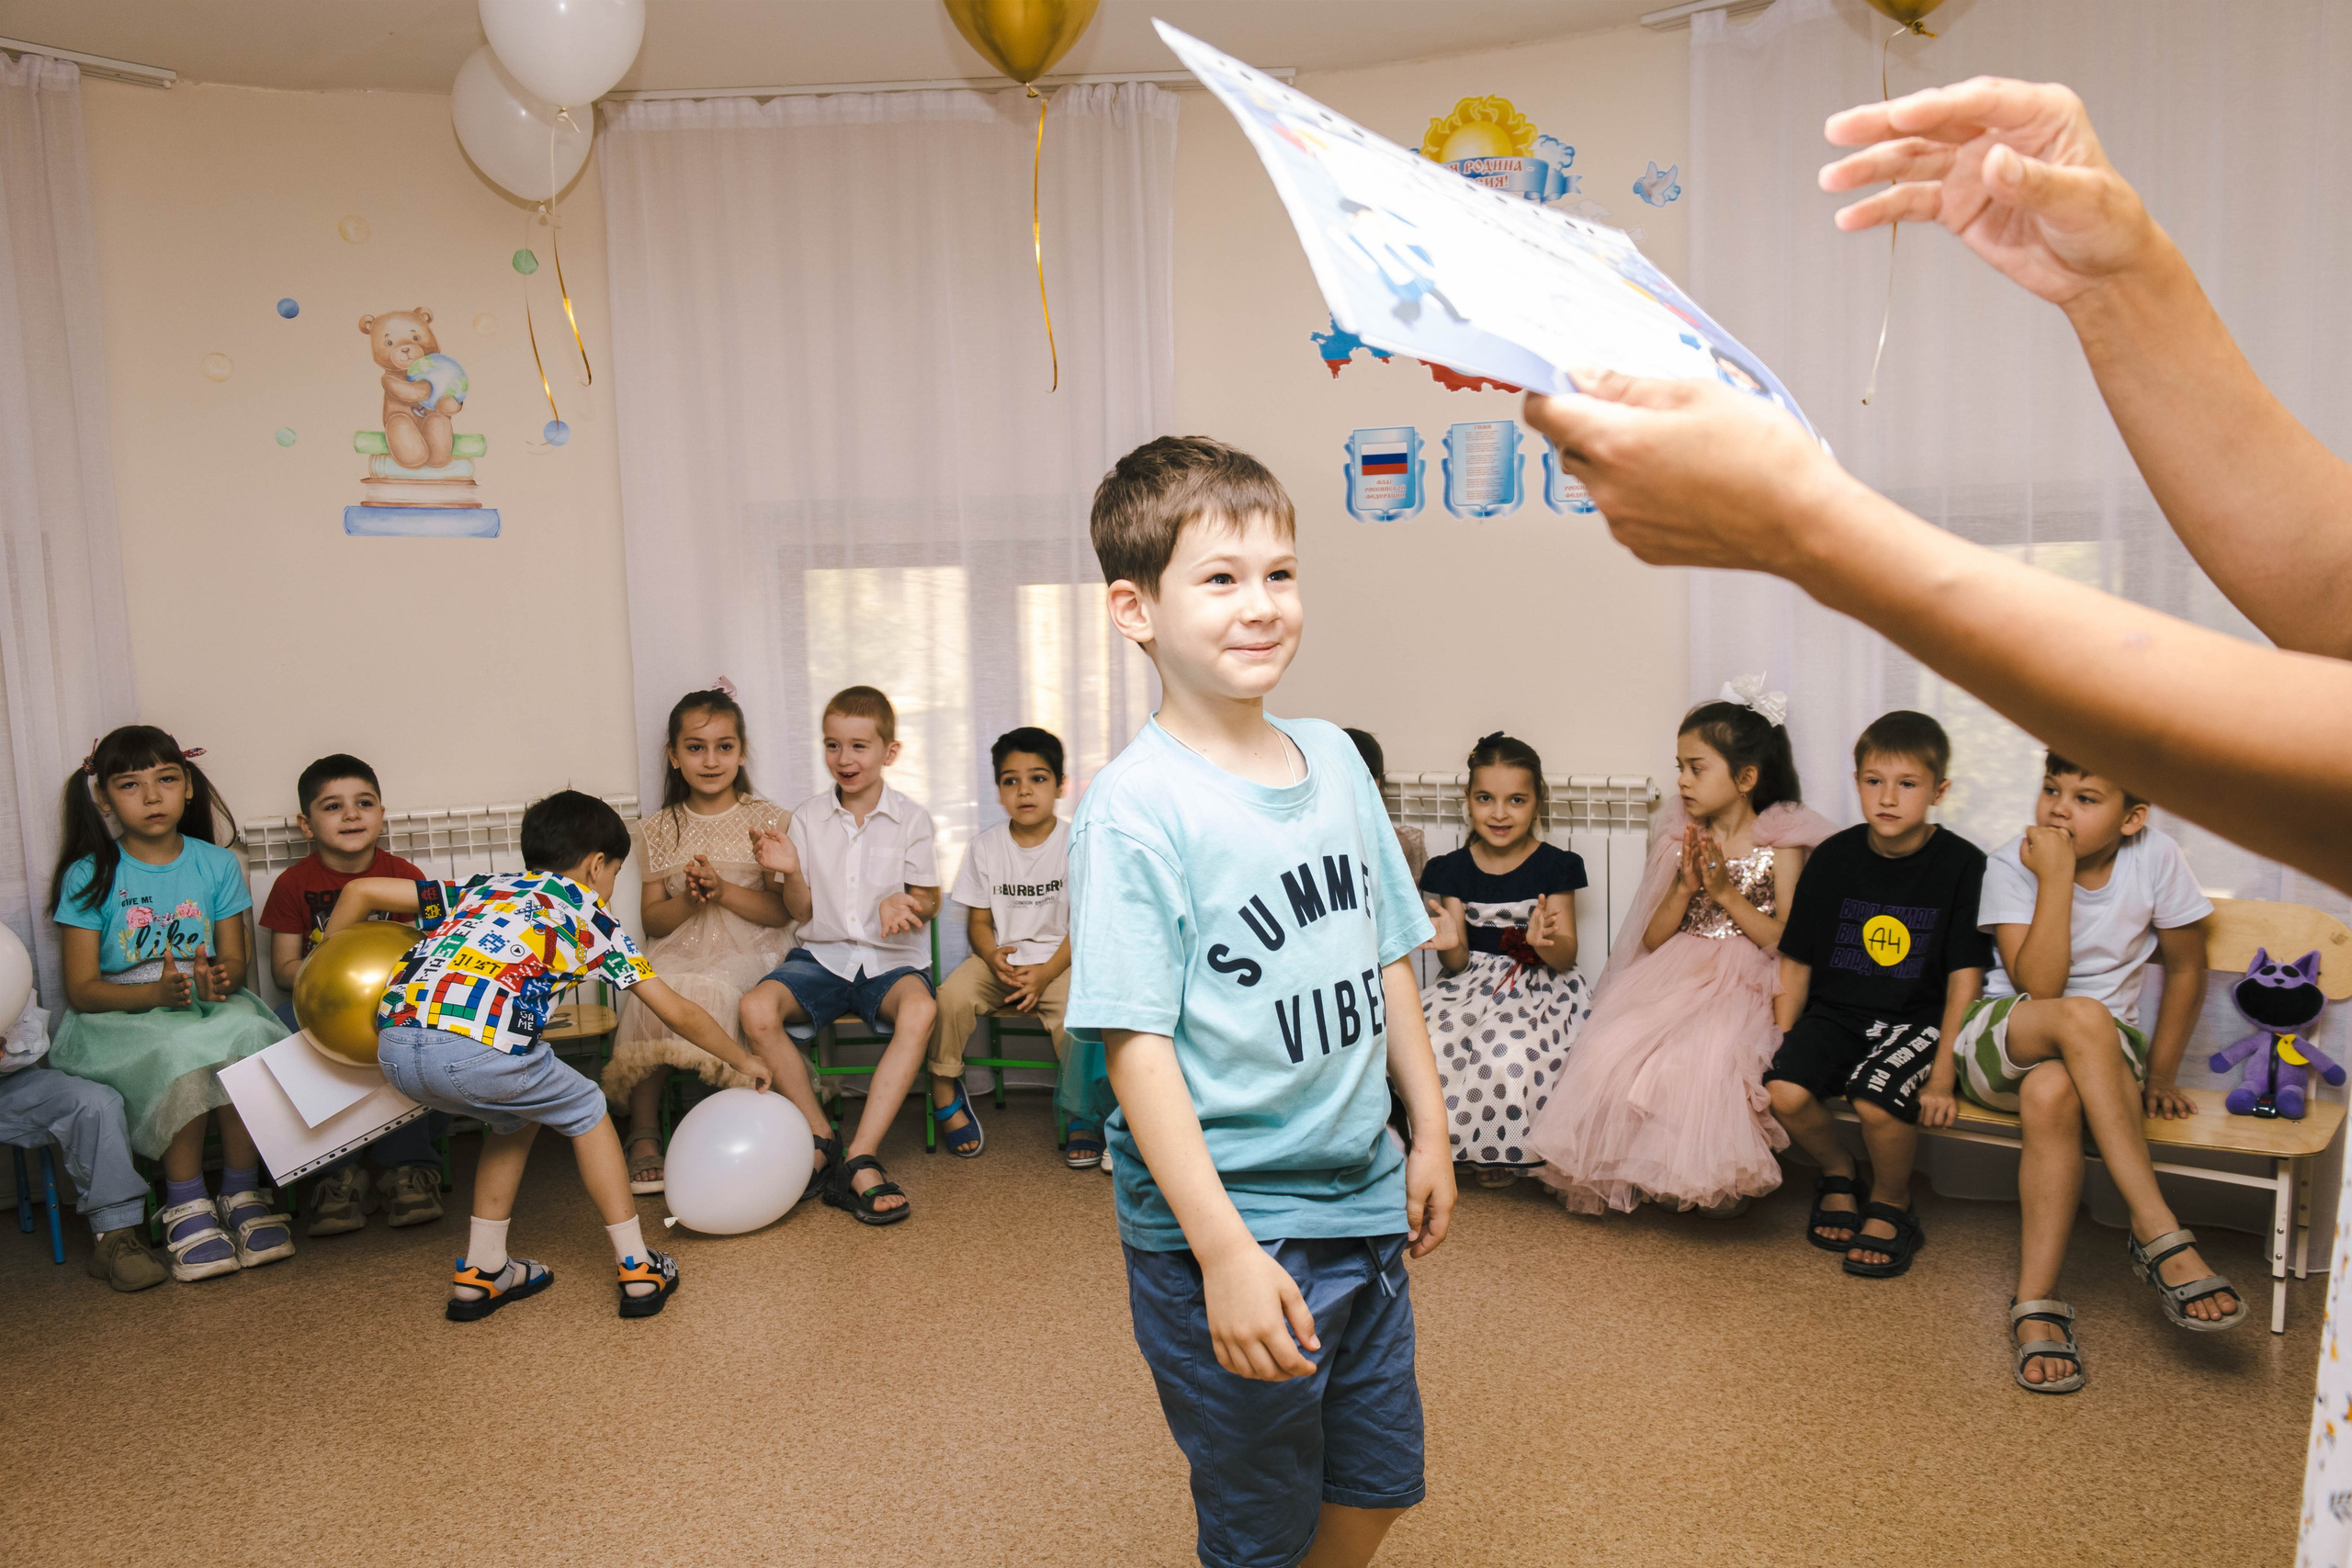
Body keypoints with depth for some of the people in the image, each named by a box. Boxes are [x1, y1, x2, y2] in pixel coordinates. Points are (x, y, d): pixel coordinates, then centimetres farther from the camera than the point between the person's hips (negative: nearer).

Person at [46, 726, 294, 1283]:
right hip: (116, 1018, -2)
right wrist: (158, 992, -24)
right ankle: (185, 1206, -21)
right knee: (182, 1052, -35)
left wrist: (218, 980, -21)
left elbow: (235, 959, 5)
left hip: (213, 1007, 2)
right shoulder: (89, 876, -2)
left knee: (247, 1034, -33)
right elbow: (81, 988, -5)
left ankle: (242, 1194, -20)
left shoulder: (216, 864, 5)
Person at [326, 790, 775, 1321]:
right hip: (478, 1050, -5)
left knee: (516, 1114, 32)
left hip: (394, 1045, 5)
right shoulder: (592, 918, 20)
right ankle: (638, 1270, 22)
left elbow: (360, 891, 28)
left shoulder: (483, 888, 32)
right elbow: (678, 1014, 21)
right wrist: (745, 1061, 35)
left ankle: (481, 1271, 32)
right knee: (584, 1110, 22)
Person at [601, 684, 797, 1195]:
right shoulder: (660, 830, 13)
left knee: (709, 990, -35)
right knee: (649, 995, -31)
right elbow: (652, 919, 9)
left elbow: (783, 910, -1)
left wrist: (723, 891, -16)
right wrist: (689, 901, -12)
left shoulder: (767, 820, 6)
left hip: (748, 952, -2)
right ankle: (644, 1133, -17)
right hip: (680, 951, 3)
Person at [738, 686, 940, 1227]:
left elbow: (929, 900, 2)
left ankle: (860, 1157, -33)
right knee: (756, 1007, -28)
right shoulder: (807, 818, 6)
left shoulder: (910, 818, 2)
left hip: (890, 958, -2)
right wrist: (788, 872, -14)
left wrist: (903, 902, -21)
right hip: (822, 953, 2)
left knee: (920, 1010, -36)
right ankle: (824, 1142, -17)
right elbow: (802, 911, 7)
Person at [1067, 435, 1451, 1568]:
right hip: (1226, 1231, -6)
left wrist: (1430, 1131, 13)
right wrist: (1225, 1252, -22)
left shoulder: (1335, 760, 2)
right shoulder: (1136, 807, -18)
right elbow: (1136, 1046, -20)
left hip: (1364, 1203, 6)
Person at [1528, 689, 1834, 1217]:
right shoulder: (1682, 839, 11)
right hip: (1677, 977, 4)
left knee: (1706, 1057, -33)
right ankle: (1631, 1170, -6)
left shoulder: (1780, 843, 0)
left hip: (1745, 985, -4)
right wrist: (1685, 886, -7)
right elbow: (1653, 940, 9)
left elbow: (1787, 940, -7)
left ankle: (1722, 1178, -8)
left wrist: (1726, 892, -13)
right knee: (1612, 1047, -23)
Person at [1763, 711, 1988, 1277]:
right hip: (1836, 1011, 3)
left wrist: (1942, 1075, -11)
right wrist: (1779, 1044, -1)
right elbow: (1795, 962, 7)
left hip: (1916, 1018, -2)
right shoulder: (1833, 858, 1)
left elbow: (1964, 977, -5)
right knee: (1783, 1091, -23)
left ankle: (1891, 1205, 3)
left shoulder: (1962, 865, -5)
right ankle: (1837, 1172, 11)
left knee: (1877, 1100, -30)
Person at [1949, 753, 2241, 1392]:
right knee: (2082, 1017, -37)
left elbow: (2185, 968, 7)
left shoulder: (2155, 858, -6)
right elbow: (2039, 986, -22)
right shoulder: (2012, 864, -12)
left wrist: (2158, 1074, 5)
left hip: (2103, 1050, 1)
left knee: (2052, 1092, -37)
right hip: (2000, 1038, -1)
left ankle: (2036, 1302, -29)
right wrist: (2056, 875, -26)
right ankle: (2161, 1237, -33)